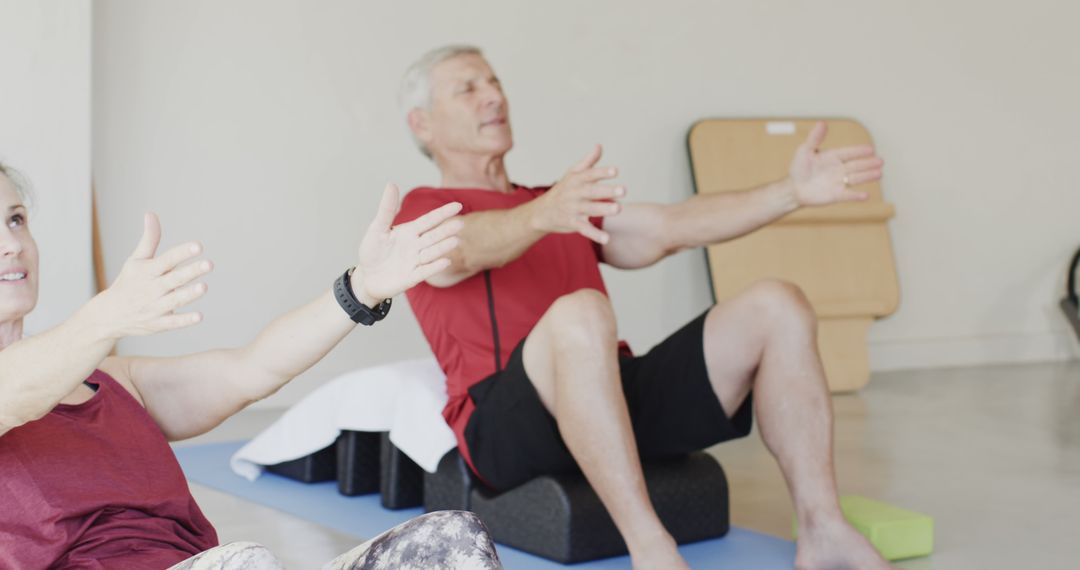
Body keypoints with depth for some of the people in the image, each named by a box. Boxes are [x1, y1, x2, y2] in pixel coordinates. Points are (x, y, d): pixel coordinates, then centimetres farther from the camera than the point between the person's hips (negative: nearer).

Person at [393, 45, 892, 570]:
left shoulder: (568, 205, 29)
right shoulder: (420, 211, 9)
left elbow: (671, 228, 17)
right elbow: (460, 249, -16)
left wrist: (791, 192, 4)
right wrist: (543, 216, -38)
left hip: (620, 397, 6)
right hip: (508, 425, -6)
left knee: (777, 308, -8)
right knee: (581, 314, -37)